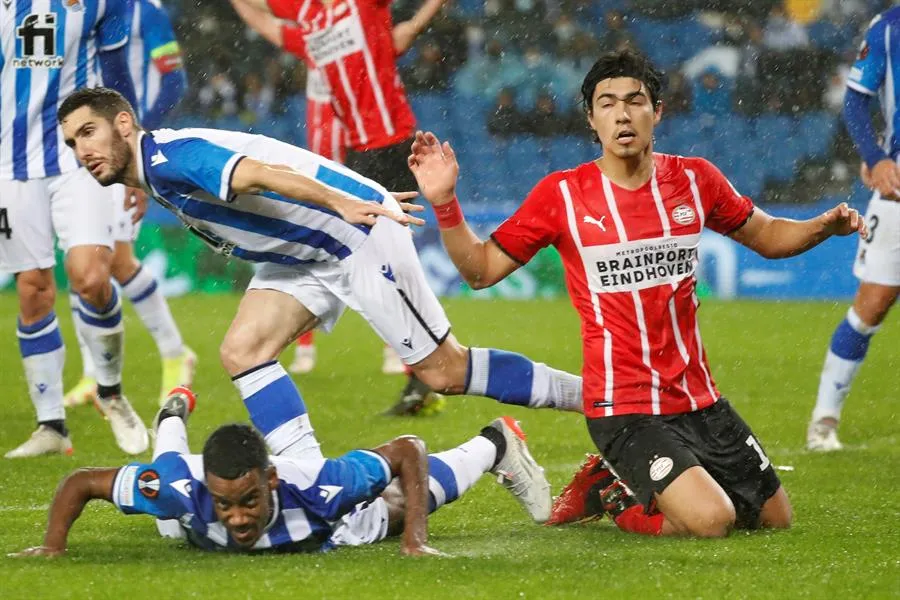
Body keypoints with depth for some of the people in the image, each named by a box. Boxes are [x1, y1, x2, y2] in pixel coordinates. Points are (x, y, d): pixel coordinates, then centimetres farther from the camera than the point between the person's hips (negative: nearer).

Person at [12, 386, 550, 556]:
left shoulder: (316, 485, -50)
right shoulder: (183, 490, -47)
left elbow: (404, 454, -35)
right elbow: (81, 482, -33)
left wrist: (415, 539, -40)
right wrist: (54, 544, -45)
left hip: (331, 529, -2)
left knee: (419, 491, 28)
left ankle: (498, 443, 59)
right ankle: (174, 416, 72)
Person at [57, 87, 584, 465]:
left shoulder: (168, 157, -21)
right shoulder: (157, 177, 9)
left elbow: (255, 173, -36)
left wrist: (342, 204, -48)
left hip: (359, 234, -10)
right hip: (304, 256, 10)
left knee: (445, 372, -5)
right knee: (242, 350, -5)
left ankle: (593, 396, 7)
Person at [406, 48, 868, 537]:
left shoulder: (694, 180, 3)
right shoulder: (561, 194, -6)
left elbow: (767, 236, 18)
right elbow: (480, 270, 0)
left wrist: (825, 226, -1)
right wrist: (444, 203, -15)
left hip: (699, 401, 6)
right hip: (623, 409, -5)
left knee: (776, 519, 12)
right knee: (711, 520, -24)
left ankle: (620, 483, 26)